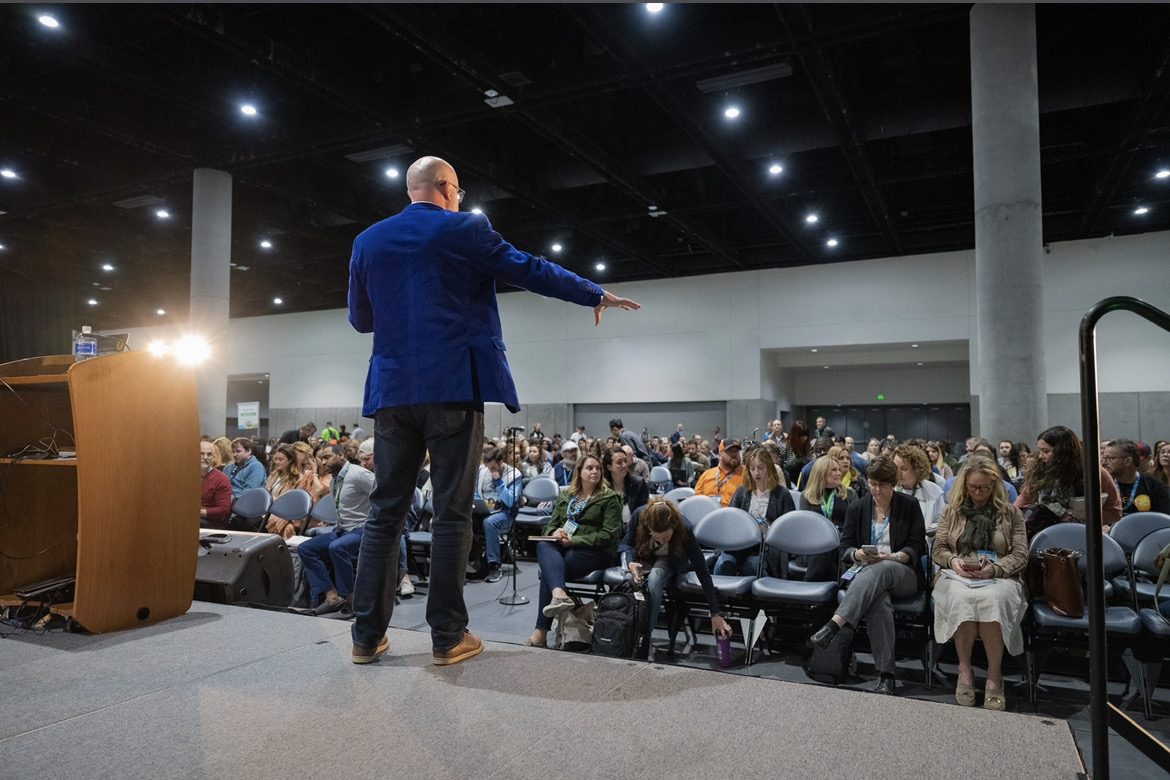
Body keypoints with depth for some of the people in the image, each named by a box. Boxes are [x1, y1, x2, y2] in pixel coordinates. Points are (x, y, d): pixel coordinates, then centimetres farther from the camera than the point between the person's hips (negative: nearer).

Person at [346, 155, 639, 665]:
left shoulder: (368, 241, 12)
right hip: (453, 387, -4)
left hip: (392, 390, 5)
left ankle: (367, 634, 13)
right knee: (452, 512, 1)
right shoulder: (464, 230, -1)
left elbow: (360, 319, 18)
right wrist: (597, 296, 12)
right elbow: (532, 271, 1)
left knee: (387, 511, 10)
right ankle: (448, 636, 7)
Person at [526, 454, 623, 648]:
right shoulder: (565, 495, 18)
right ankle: (559, 594, -54)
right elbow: (550, 524, 20)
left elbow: (609, 535, -8)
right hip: (562, 548, 5)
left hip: (597, 552, -4)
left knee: (550, 568, -30)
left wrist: (573, 541, -14)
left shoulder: (610, 498, 2)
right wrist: (555, 533, -7)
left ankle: (541, 631, -31)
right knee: (543, 546, -32)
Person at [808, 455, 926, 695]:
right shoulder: (857, 508, 14)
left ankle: (833, 625, -52)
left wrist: (891, 557, -18)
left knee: (879, 570, -39)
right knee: (878, 599, -36)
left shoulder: (909, 506, 9)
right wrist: (858, 554, -16)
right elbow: (845, 549, 8)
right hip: (866, 572, 1)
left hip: (904, 575, -1)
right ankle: (886, 675, -37)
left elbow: (917, 548, 1)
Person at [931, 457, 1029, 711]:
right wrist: (953, 561, -9)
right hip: (957, 576, 1)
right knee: (963, 599, -37)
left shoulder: (1010, 513, 12)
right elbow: (937, 549, 14)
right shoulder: (952, 511, 16)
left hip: (999, 577, -1)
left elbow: (1020, 556, 6)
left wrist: (994, 568, -13)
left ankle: (994, 674, -23)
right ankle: (964, 668, -20)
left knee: (991, 599, -38)